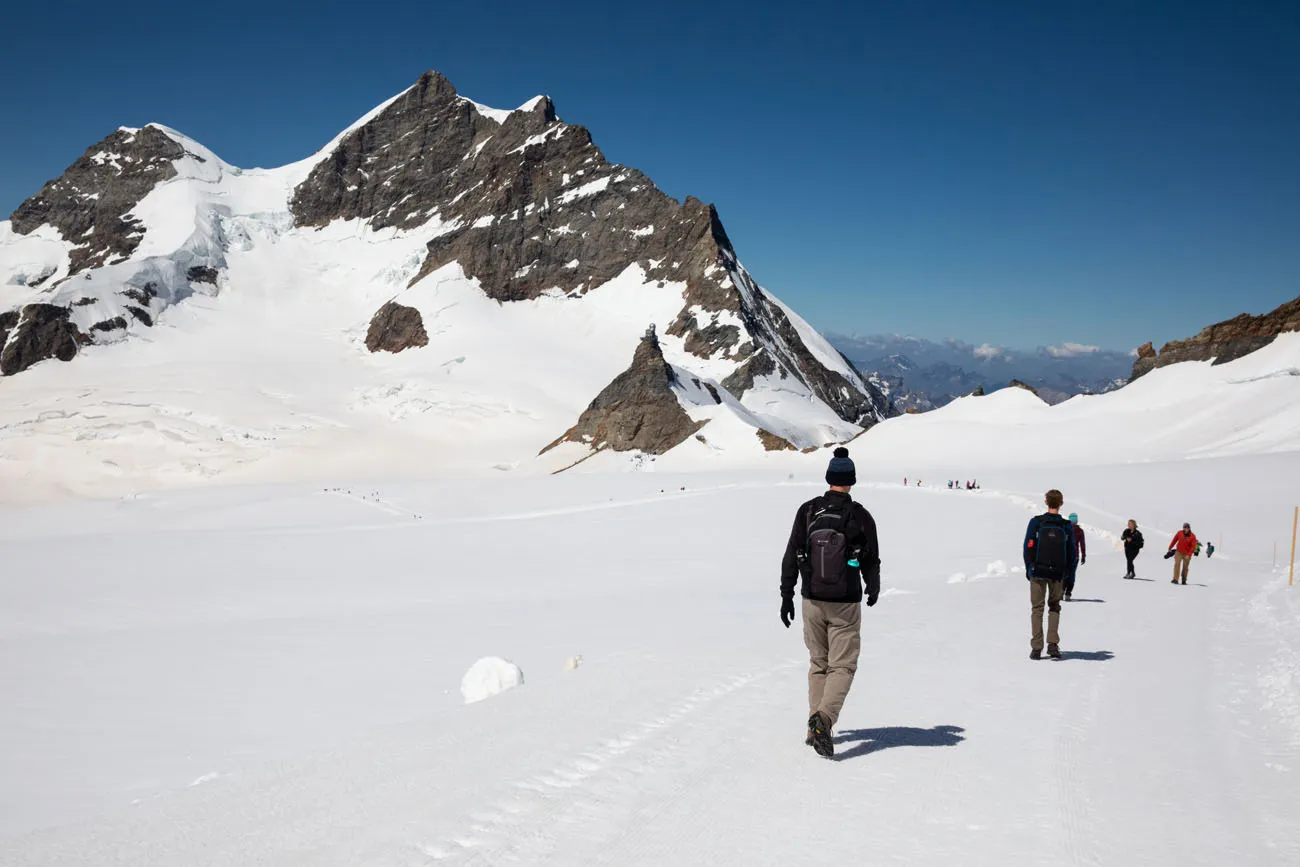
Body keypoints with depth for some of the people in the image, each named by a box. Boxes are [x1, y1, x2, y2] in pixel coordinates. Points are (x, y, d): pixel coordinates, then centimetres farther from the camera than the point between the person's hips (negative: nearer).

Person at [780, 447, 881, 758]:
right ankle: (824, 718, -18)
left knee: (818, 664, 17)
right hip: (846, 604, -3)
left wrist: (786, 595, 7)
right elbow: (871, 563, -1)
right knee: (843, 666, 4)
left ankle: (816, 728, 18)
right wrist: (873, 591, 19)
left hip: (812, 601, 3)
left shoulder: (807, 511, -3)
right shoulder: (861, 516, -8)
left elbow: (791, 556, -2)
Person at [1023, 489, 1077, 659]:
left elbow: (1028, 547, -5)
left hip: (1038, 571, -1)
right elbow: (1071, 552, 4)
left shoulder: (1036, 522, -7)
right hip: (1058, 573, 1)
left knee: (1037, 608, 6)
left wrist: (1029, 569, 5)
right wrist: (1068, 572, 15)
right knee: (1054, 607, 14)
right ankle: (1053, 644, 1)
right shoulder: (1067, 526, -1)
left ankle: (1036, 647, 2)